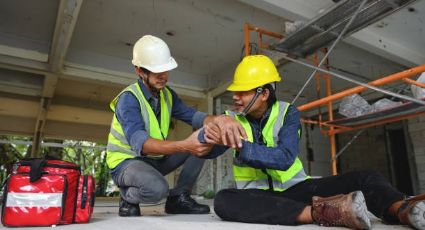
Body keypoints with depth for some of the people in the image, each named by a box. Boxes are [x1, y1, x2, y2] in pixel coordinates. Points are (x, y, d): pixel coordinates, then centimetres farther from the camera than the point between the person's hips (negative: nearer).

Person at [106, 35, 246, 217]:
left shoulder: (167, 95, 1)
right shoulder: (129, 99, -22)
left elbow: (193, 116, -11)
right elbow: (139, 142, -37)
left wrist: (217, 119, -35)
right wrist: (185, 145, -51)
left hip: (154, 159, 7)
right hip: (126, 162, -7)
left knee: (203, 142, -5)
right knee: (157, 188, -39)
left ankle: (178, 198, 0)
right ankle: (128, 199, -3)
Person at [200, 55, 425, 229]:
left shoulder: (287, 113, -4)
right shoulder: (232, 118, 0)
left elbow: (285, 158, -21)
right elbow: (207, 152, -15)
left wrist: (240, 146, -33)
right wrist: (208, 134, -38)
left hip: (296, 188, 1)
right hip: (258, 196, 0)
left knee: (364, 179, -15)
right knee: (224, 200, -36)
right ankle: (319, 212, -40)